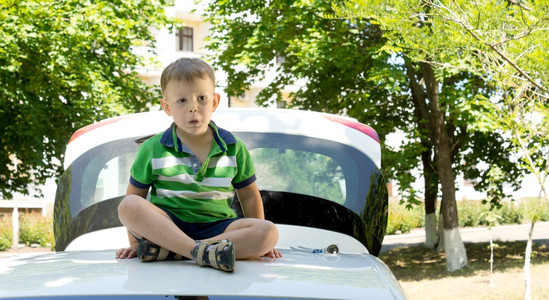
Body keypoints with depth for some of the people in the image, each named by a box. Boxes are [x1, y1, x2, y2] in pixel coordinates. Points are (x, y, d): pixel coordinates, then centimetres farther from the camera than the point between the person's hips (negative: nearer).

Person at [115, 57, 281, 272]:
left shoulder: (233, 148, 6)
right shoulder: (153, 150, 2)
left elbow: (249, 196, 15)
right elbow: (135, 195, 7)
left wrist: (257, 240, 8)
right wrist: (134, 244, -1)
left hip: (216, 226, 2)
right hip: (167, 224, -2)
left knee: (269, 232, -26)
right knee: (128, 206, -30)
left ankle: (168, 250, -32)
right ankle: (204, 251, -43)